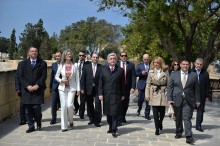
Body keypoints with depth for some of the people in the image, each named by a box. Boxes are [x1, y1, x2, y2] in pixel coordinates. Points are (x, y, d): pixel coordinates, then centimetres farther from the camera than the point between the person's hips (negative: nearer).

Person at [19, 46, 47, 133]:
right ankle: (31, 126, 15)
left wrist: (37, 85, -13)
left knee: (36, 107, -10)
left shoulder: (42, 63, 5)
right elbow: (21, 76, 4)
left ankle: (39, 122, 18)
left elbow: (44, 76, -1)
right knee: (28, 109, 3)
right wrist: (27, 86, -9)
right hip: (27, 89, 2)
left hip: (38, 89, -2)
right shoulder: (24, 63, 10)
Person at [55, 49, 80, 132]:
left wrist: (78, 89, -1)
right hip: (62, 88, 1)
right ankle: (64, 126, 7)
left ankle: (70, 120, 15)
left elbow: (77, 78, 3)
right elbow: (56, 76, 12)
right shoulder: (61, 66, 4)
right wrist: (61, 80, -9)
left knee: (69, 105, -15)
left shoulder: (74, 66, 2)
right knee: (63, 106, -1)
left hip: (72, 88, -1)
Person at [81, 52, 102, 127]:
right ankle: (91, 119, 27)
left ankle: (97, 121, 6)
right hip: (88, 89, 2)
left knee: (98, 105, -5)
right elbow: (83, 78, 4)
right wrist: (82, 88, -3)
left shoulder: (101, 67, 1)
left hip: (98, 89, -2)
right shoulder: (86, 66, 5)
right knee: (89, 106, 11)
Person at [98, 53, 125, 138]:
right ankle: (110, 127, 26)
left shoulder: (120, 70, 3)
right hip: (106, 95, 2)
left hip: (116, 95, -2)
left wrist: (123, 94, 3)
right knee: (108, 113, 10)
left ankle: (114, 131, 3)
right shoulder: (103, 70, 7)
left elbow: (122, 84, 4)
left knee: (115, 113, -3)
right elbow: (100, 83, 5)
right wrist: (100, 94, -2)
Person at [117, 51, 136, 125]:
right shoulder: (116, 64, 1)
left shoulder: (131, 65, 4)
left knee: (125, 103, 9)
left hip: (127, 87, 2)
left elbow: (133, 77, 0)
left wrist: (133, 87, -9)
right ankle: (119, 119, 0)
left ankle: (123, 117, 25)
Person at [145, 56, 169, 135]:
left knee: (162, 111, 4)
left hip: (163, 94, 0)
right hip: (154, 94, 0)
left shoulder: (165, 72, 2)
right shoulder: (151, 72, 4)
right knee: (155, 112, 0)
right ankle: (157, 129, 10)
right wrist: (147, 95, -1)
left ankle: (160, 122, 36)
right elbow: (148, 84, 4)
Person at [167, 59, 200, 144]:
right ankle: (178, 133, 28)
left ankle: (189, 136, -9)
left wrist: (197, 100, 3)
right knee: (178, 119, 12)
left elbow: (196, 89, 6)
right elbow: (170, 87, 3)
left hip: (188, 101, -1)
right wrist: (169, 99, -6)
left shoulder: (193, 75, 6)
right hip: (177, 100, 2)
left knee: (187, 118, -8)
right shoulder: (174, 75, 6)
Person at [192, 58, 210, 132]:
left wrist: (207, 95, 0)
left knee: (200, 111, 5)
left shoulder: (205, 73, 4)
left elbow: (207, 85, 5)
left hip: (202, 96, 1)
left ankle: (198, 125, 12)